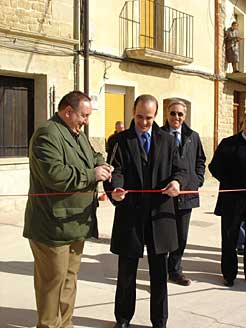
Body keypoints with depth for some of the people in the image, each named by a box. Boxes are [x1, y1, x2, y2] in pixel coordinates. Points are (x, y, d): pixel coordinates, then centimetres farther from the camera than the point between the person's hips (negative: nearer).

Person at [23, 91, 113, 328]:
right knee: (53, 281, 0)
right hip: (53, 225, -10)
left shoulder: (77, 134, 16)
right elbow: (54, 174, -26)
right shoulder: (47, 135, -16)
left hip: (76, 223, 10)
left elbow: (92, 155, 29)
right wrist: (91, 174, -18)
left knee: (69, 279, 17)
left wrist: (100, 163, 5)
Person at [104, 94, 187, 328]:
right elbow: (116, 170, -11)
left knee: (159, 274, 12)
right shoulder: (120, 140, 0)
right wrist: (114, 189, -32)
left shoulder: (167, 140, 8)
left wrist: (177, 181, -16)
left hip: (159, 215, 2)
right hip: (130, 216, -2)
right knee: (126, 273, 11)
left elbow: (179, 169, 7)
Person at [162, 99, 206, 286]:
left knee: (181, 236, 13)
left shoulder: (193, 137, 9)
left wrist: (197, 181, 5)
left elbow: (200, 161, 17)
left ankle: (175, 270, 29)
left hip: (186, 194, 4)